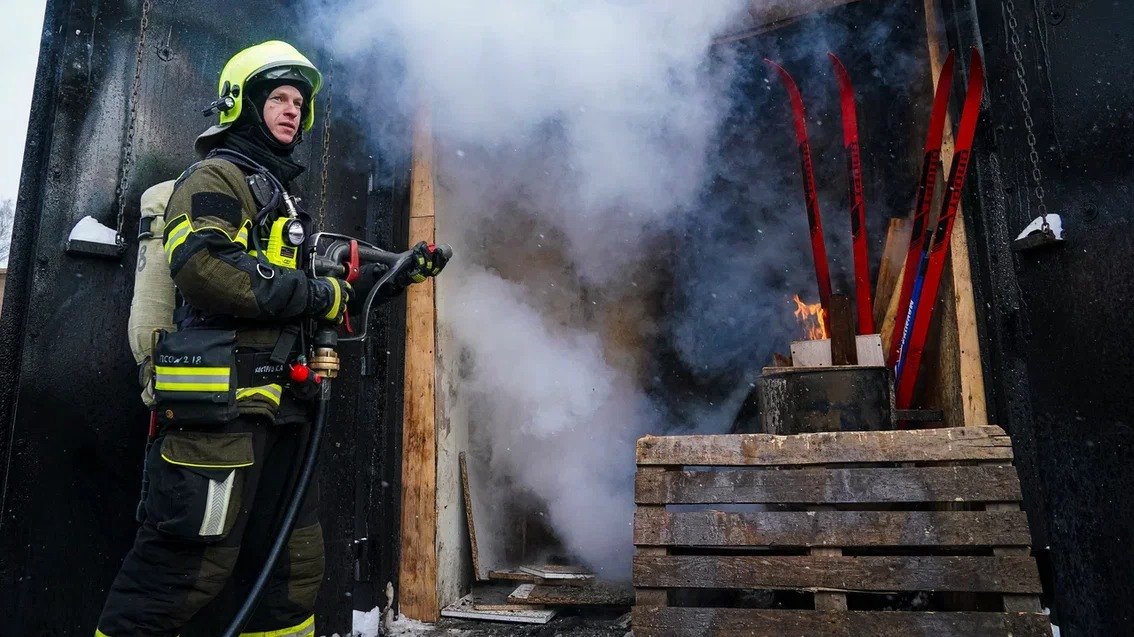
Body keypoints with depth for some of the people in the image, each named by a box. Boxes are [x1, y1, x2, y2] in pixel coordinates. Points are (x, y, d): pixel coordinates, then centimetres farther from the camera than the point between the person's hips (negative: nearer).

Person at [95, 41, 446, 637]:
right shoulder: (217, 176, -1)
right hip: (221, 403, -9)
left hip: (277, 407, 9)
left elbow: (321, 295, 29)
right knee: (188, 567, -7)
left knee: (293, 568, 13)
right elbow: (201, 265, -21)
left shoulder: (280, 196, 27)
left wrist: (397, 273, 21)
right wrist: (315, 295, -15)